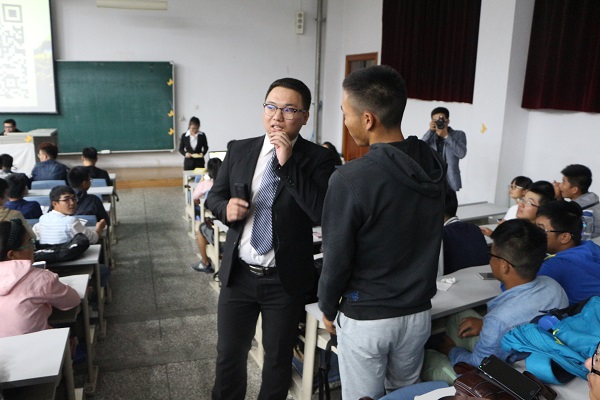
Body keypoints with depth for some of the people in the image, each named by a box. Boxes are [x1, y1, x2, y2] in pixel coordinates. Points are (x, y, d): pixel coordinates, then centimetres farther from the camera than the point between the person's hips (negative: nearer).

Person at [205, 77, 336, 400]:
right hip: (238, 273, 3)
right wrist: (226, 207, -14)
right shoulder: (239, 150, 1)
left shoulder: (318, 159, -10)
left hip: (286, 279, -3)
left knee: (278, 357, 17)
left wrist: (289, 164, -25)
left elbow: (322, 214, -22)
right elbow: (214, 196, 9)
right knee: (229, 353, 17)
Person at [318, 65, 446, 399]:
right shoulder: (435, 165, -4)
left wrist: (328, 308, 1)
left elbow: (337, 259, -17)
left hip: (365, 318, -5)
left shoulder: (350, 179, -25)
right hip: (418, 311, 6)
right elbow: (429, 237, 7)